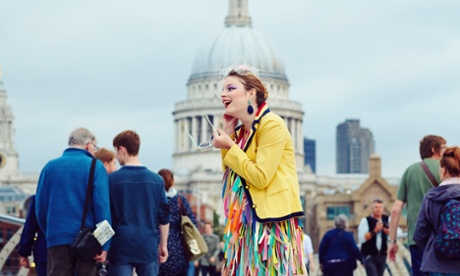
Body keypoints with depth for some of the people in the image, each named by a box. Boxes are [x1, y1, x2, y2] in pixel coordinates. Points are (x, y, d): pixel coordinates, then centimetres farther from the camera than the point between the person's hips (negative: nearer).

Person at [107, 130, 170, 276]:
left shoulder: (112, 179, -4)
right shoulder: (156, 179, 4)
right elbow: (164, 217, 7)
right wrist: (163, 245, 16)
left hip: (121, 247, -2)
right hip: (149, 247, 2)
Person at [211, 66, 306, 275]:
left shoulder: (272, 124, -11)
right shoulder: (241, 131, 14)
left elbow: (260, 178, -18)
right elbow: (232, 177, 12)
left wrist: (230, 147, -11)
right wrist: (228, 134, 8)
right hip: (249, 223, 8)